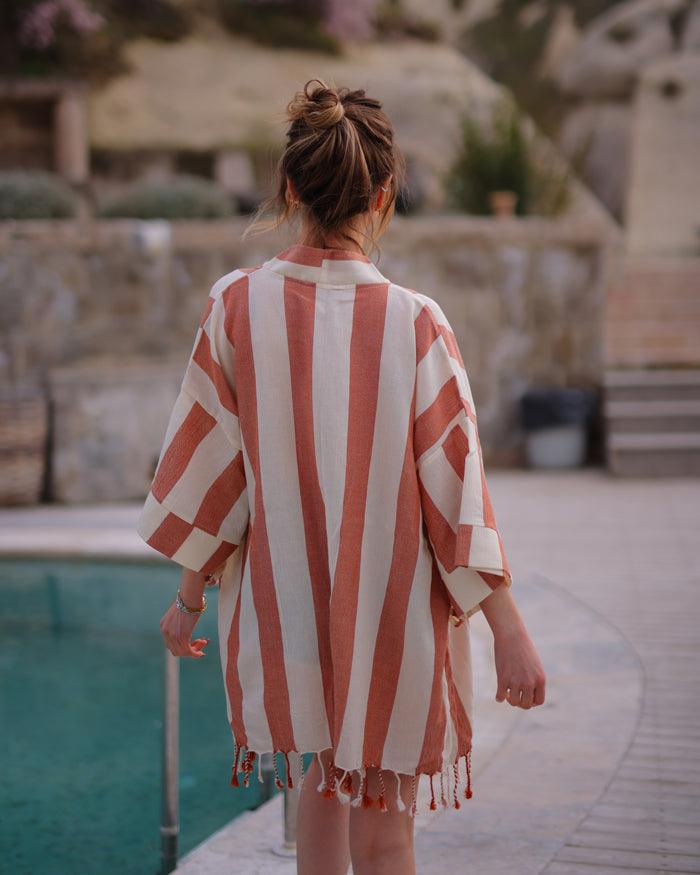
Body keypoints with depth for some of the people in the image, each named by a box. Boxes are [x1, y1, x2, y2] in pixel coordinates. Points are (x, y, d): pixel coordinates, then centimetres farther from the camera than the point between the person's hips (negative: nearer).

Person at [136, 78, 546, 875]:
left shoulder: (237, 305, -9)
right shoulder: (413, 322, -16)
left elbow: (209, 463, -2)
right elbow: (457, 488, -14)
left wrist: (190, 595, 10)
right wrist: (509, 632, -7)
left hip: (285, 602, 3)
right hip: (393, 615, -2)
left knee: (321, 789, 24)